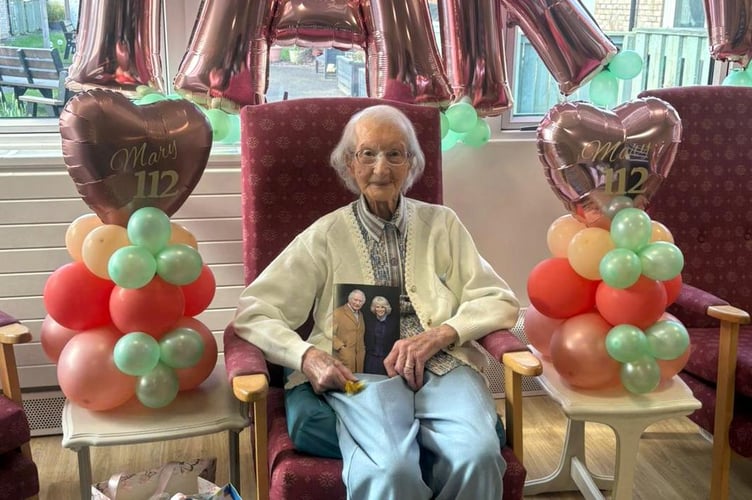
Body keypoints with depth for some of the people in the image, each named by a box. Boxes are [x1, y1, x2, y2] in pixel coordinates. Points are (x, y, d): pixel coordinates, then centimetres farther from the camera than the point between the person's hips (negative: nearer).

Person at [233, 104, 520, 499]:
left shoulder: (441, 223, 17)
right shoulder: (326, 235, 11)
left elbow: (500, 300, 11)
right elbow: (253, 311, 5)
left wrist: (441, 335, -8)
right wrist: (306, 356, -15)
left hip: (442, 367, 2)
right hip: (361, 373, -2)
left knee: (477, 456, -31)